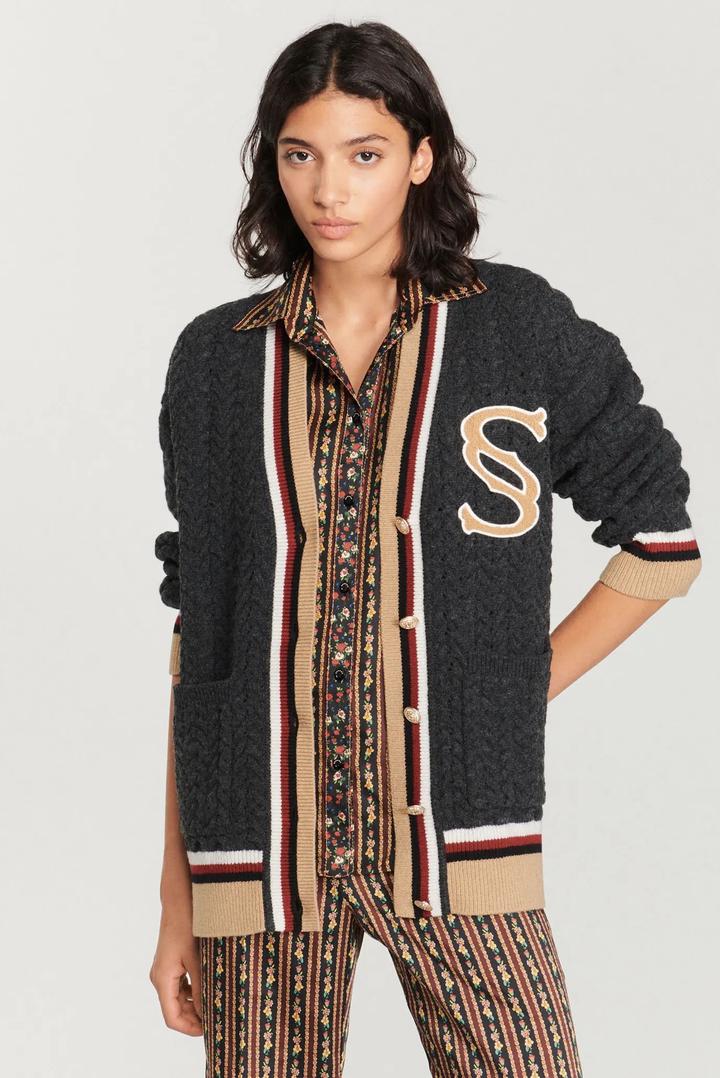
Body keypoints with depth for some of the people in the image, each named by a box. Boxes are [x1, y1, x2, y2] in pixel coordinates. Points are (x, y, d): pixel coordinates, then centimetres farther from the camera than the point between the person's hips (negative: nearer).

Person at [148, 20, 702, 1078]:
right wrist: (177, 901, 5)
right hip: (264, 845, 2)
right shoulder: (220, 360, 7)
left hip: (453, 837, -1)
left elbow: (664, 539, 11)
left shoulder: (521, 329, 3)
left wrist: (528, 679, 2)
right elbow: (200, 636, 8)